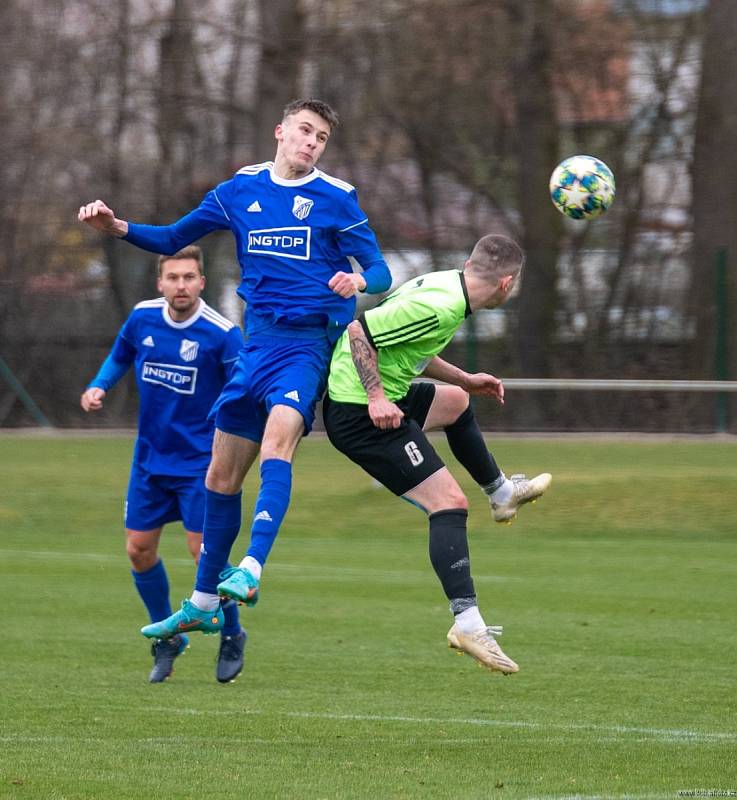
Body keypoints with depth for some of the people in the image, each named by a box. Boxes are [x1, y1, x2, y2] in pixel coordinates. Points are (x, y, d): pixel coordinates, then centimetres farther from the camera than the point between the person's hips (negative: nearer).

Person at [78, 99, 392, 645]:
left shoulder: (335, 198, -1)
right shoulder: (241, 190, 10)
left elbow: (380, 272, -4)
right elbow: (173, 239, 17)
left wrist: (359, 281, -28)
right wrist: (117, 228, 0)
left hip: (308, 343, -5)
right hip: (257, 343, 5)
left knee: (278, 436, -31)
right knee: (222, 474, 7)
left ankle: (251, 571, -40)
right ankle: (203, 605, 19)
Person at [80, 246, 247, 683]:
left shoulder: (222, 334, -18)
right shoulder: (142, 318, -3)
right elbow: (120, 356, 16)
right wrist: (99, 386, -2)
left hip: (199, 461, -5)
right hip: (151, 457, 5)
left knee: (204, 549, -11)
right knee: (139, 548, 5)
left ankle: (232, 638, 13)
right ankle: (168, 638, 27)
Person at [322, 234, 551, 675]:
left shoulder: (445, 285, 7)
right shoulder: (442, 307, -24)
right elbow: (361, 329, -26)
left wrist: (465, 379, 29)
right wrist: (376, 398, -27)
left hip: (378, 399, 11)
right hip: (364, 414, -11)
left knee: (455, 402, 34)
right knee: (450, 504, -12)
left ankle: (502, 493, 56)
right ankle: (468, 622, -16)